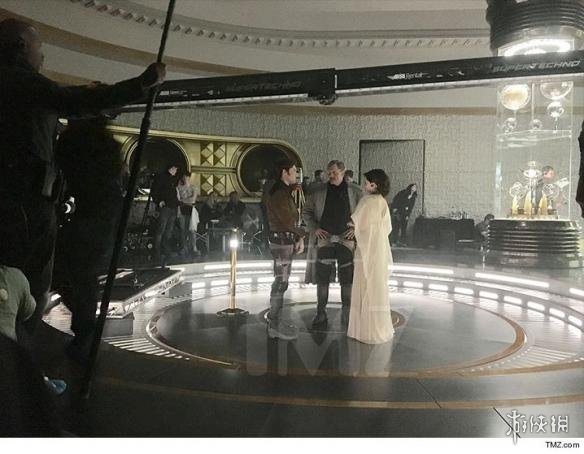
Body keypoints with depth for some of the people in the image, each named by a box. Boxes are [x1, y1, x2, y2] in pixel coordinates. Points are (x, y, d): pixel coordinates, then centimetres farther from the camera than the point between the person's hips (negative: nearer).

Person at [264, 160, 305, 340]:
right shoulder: (278, 193, -15)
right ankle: (275, 325, 0)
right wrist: (301, 235, -7)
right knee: (281, 282, -7)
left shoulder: (284, 191, 17)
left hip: (287, 240, 10)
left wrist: (298, 237, 6)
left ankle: (275, 320, 23)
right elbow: (288, 219, -17)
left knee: (281, 281, 14)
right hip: (282, 240, -10)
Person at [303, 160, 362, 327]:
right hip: (325, 238, 1)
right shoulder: (319, 192, 4)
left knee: (347, 277, 3)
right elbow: (307, 211, 12)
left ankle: (346, 314, 17)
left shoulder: (355, 191, 2)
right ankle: (321, 313, 13)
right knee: (322, 277, 2)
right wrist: (314, 228, 0)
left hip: (346, 238, 0)